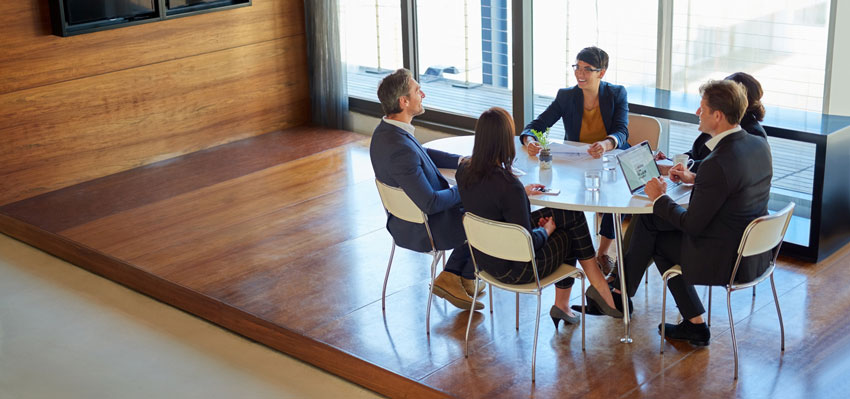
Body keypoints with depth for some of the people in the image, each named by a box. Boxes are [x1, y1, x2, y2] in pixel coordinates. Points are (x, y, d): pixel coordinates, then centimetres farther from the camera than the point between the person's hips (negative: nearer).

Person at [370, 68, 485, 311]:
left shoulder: (385, 131, -4)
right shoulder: (400, 148, -34)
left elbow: (424, 154, 14)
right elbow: (430, 203, -31)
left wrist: (462, 161, 3)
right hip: (423, 231, -9)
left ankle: (451, 277, 19)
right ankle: (465, 277, 27)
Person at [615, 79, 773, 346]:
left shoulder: (717, 164, -28)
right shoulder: (759, 145, -1)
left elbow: (692, 225, -19)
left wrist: (658, 197, -5)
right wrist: (695, 179, 12)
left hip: (725, 261, -8)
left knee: (655, 237, 9)